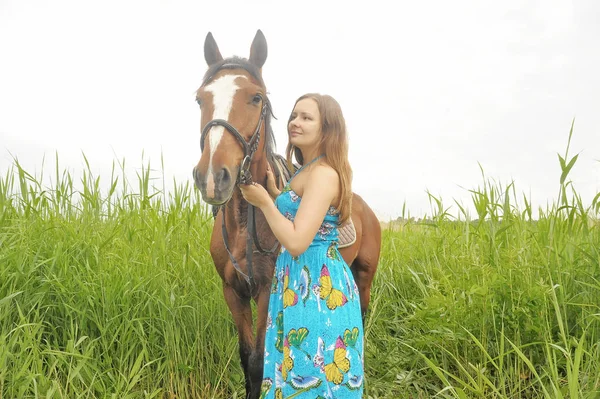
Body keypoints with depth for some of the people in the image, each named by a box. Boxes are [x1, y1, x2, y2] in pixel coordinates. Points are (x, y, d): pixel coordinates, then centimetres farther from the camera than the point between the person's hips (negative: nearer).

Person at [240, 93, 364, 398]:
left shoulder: (323, 174, -19)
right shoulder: (308, 171, 12)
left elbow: (297, 242, -25)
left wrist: (263, 201, -14)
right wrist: (273, 190, 8)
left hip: (316, 289, -10)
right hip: (303, 283, 10)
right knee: (297, 372, 21)